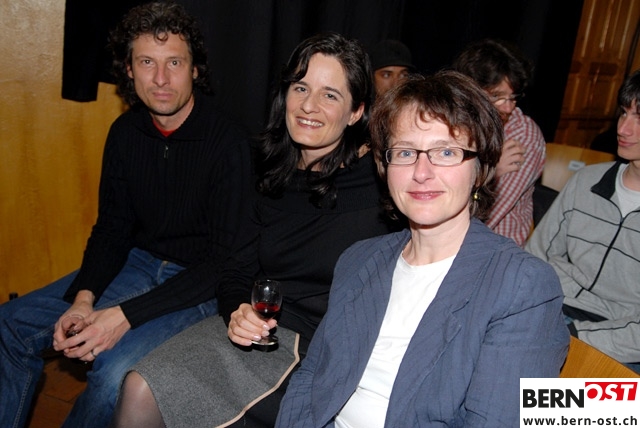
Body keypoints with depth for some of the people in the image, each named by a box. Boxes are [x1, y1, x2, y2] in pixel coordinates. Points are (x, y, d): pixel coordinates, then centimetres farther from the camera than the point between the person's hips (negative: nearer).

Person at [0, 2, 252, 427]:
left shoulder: (228, 142, -20)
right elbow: (112, 229, 7)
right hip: (138, 263, 7)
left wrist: (126, 315, -24)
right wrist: (84, 298, -11)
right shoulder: (125, 133, 1)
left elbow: (223, 259, -21)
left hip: (200, 285, -6)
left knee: (117, 370, -29)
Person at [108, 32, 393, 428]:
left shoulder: (377, 182, -11)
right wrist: (238, 312, -10)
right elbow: (237, 273, 11)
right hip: (258, 331, 6)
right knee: (140, 391, -12)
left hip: (324, 351, -5)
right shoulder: (278, 177, 8)